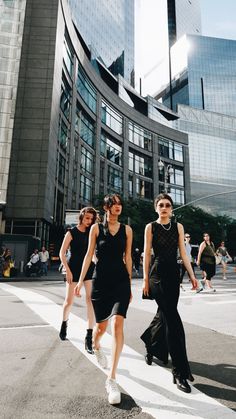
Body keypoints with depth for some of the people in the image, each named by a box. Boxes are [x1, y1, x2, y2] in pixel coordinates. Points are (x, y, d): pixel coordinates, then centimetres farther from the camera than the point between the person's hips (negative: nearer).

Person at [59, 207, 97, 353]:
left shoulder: (91, 232, 8)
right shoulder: (72, 232, -2)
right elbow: (62, 253, -5)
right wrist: (67, 270, -11)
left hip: (89, 267, 3)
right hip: (74, 268, -2)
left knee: (91, 300, -9)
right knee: (69, 301, 8)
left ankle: (89, 337, -5)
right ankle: (64, 324, 39)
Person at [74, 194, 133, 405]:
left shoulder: (127, 229, 6)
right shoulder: (96, 228, 2)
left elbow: (128, 257, 10)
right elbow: (89, 254, 3)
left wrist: (129, 284, 12)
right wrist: (81, 280, -1)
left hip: (121, 280, 1)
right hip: (101, 280, 0)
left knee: (117, 324, -15)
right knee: (101, 325, 12)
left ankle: (112, 379, -4)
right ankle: (96, 347, 50)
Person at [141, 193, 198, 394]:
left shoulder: (178, 226, 9)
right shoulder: (151, 227, 0)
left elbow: (183, 253, 9)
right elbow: (147, 254, 0)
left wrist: (192, 275, 3)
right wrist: (145, 280, -2)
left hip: (174, 274, 4)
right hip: (158, 274, -4)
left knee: (165, 315, 15)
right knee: (173, 319, -10)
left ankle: (151, 346, 43)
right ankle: (180, 371, -2)